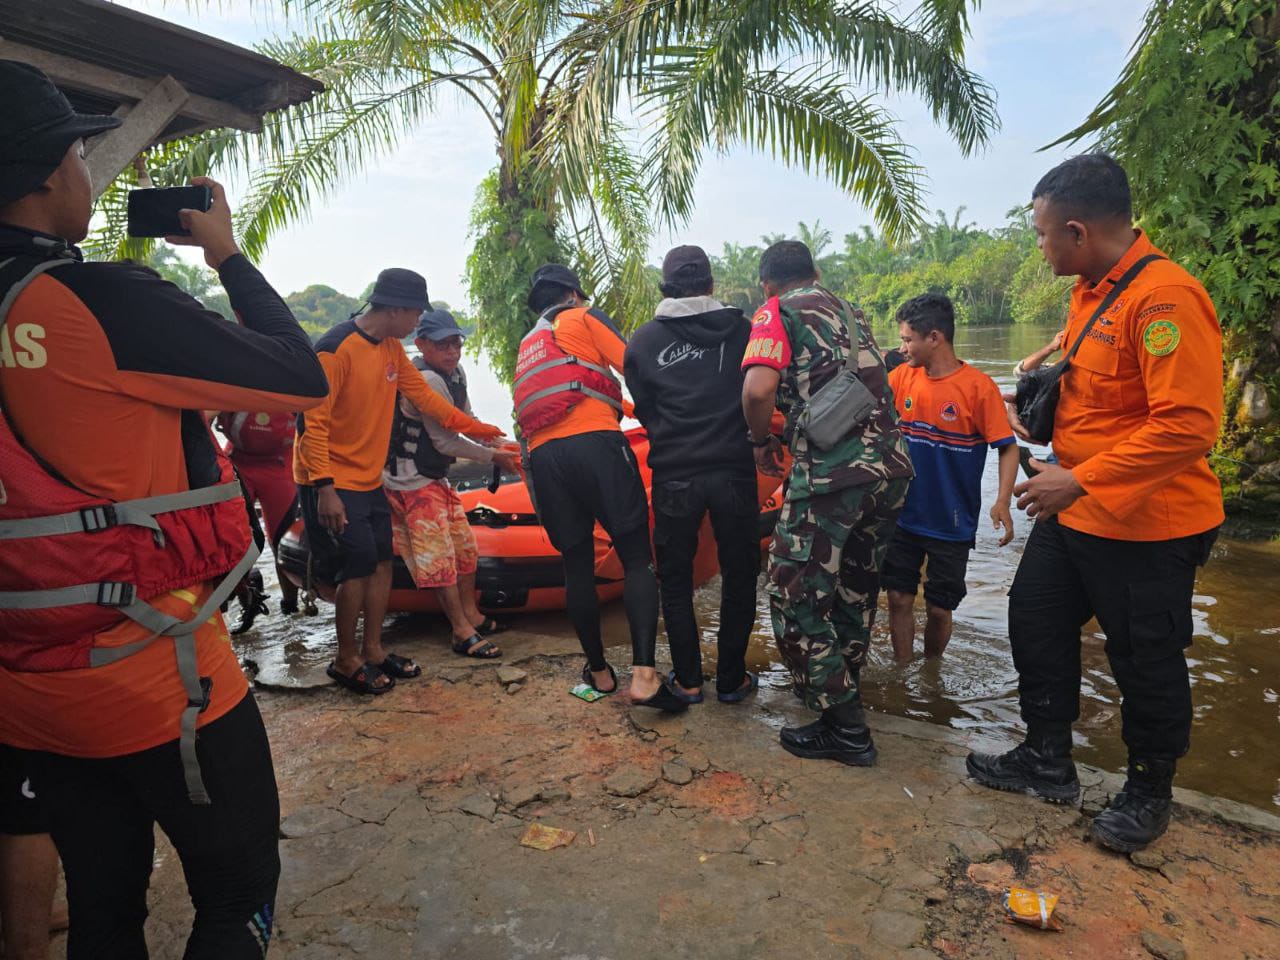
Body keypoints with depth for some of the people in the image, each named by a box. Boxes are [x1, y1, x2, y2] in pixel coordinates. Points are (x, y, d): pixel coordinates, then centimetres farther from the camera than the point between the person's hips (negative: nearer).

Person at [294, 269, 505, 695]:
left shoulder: (391, 348, 6)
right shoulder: (337, 348, -20)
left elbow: (423, 395, 12)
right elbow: (313, 420, -22)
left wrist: (476, 429, 11)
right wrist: (324, 488, -25)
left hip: (369, 480, 8)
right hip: (333, 483, -8)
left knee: (381, 562, 10)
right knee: (358, 566, -6)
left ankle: (372, 649, 25)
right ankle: (346, 661, 12)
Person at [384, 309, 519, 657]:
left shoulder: (456, 375, 7)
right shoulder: (427, 381, -22)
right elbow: (445, 442, -20)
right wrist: (493, 457, -12)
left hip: (436, 478, 10)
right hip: (412, 481, -10)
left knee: (464, 546, 14)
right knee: (438, 554, -7)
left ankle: (471, 614, 28)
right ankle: (463, 633, -2)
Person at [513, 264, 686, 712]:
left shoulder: (526, 346, 32)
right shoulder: (584, 318, 14)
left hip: (542, 454, 6)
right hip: (594, 442, -5)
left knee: (577, 565, 12)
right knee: (637, 558, -5)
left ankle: (599, 671, 21)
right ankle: (644, 675, -17)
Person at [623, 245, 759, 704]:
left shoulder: (642, 341, 1)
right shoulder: (741, 328, -1)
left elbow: (644, 411, 6)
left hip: (673, 476, 0)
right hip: (733, 471, 0)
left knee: (675, 580, 15)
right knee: (739, 576, 14)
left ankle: (688, 680, 21)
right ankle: (732, 679, 21)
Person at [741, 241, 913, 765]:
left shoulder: (776, 312, 2)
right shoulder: (848, 311, 23)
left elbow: (759, 389, -17)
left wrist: (761, 442, 2)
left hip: (831, 471, -8)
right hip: (891, 466, 8)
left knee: (795, 595, 3)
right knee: (856, 588, 22)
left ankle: (845, 730, 8)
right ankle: (842, 690, 38)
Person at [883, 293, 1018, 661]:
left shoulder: (979, 386, -13)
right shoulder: (901, 377, -1)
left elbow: (1008, 448, -11)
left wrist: (1002, 502, -23)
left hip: (951, 523, -3)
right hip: (903, 516, 3)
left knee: (939, 609, 9)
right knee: (899, 599, 7)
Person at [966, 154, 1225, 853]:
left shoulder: (1165, 296, -23)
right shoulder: (1091, 289, 7)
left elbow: (1188, 425, -28)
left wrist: (1078, 481, -27)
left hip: (1144, 523, -9)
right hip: (1073, 509, 9)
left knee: (1145, 661, 9)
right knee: (1036, 620, 16)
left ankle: (1150, 789, 34)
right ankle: (1048, 762, 34)